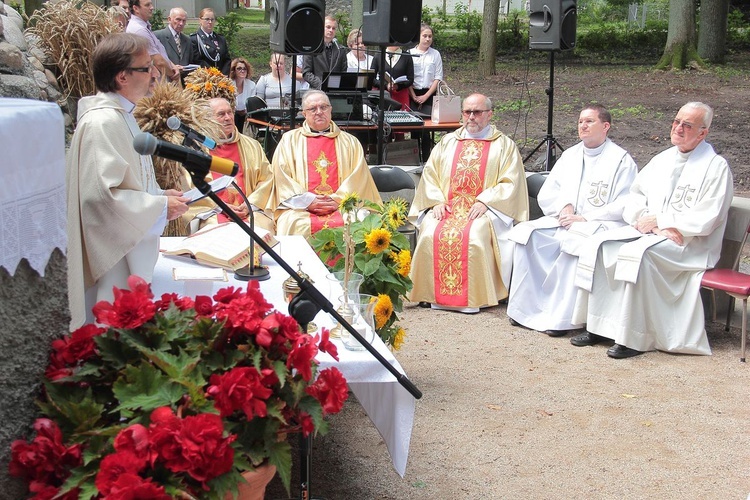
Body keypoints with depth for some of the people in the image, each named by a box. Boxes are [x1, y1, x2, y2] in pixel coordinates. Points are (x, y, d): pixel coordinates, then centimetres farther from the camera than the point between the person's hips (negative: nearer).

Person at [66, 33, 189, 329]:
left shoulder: (122, 116, 14)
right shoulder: (102, 122, -20)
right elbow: (101, 194, -26)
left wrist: (159, 195, 8)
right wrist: (160, 207, -17)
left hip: (131, 253, 10)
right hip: (113, 259, -10)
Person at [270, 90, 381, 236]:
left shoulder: (350, 142, 17)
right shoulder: (289, 140, 15)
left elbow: (358, 177, 7)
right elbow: (281, 176, 5)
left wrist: (337, 200, -9)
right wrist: (308, 201, -8)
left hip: (342, 206, 1)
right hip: (301, 209, -1)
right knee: (295, 224, -33)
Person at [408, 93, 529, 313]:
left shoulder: (504, 145, 10)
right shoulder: (447, 142, 20)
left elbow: (510, 183, 0)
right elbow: (429, 175, 15)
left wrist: (484, 202, -14)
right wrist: (436, 201, -3)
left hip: (484, 209, -3)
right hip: (446, 207, 3)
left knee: (474, 237, -34)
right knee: (430, 234, -27)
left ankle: (472, 298, -23)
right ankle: (433, 294, -18)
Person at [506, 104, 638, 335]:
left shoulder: (621, 160, 2)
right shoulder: (570, 155, 21)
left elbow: (624, 207, -9)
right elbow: (545, 196, 17)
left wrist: (584, 218, -16)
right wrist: (563, 206, -6)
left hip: (600, 225, -6)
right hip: (562, 221, 6)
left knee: (573, 241, -37)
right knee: (525, 234, -20)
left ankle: (561, 317, -30)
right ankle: (527, 307, -18)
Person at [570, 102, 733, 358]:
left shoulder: (716, 167, -4)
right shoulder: (662, 160, 18)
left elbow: (704, 221, -13)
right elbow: (635, 197, 16)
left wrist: (659, 220, -13)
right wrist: (644, 220, -6)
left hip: (689, 244, -7)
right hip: (647, 231, 7)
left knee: (637, 253, -34)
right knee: (598, 247, -17)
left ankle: (635, 338, -28)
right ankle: (597, 326, -15)